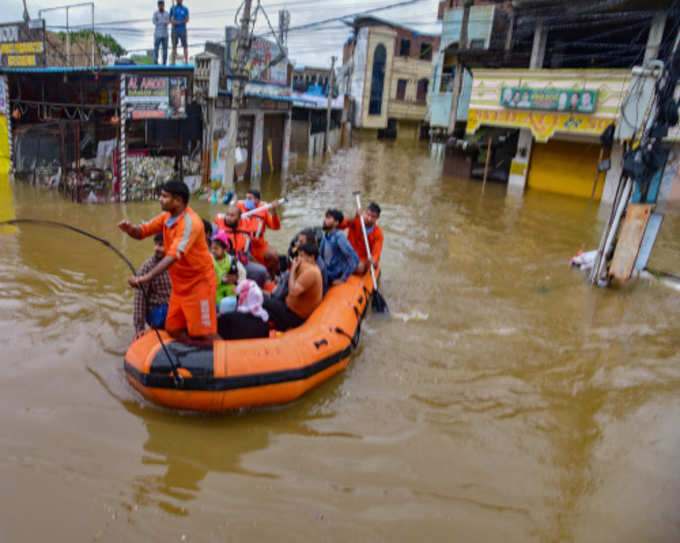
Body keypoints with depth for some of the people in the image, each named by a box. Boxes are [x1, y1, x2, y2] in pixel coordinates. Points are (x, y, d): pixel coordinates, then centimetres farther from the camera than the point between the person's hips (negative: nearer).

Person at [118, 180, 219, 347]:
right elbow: (142, 231, 6)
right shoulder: (167, 217, 4)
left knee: (205, 336, -6)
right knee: (173, 330, 12)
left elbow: (174, 255, -34)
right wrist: (130, 228, -18)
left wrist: (147, 277, -44)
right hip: (180, 284, 9)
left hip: (199, 283, -9)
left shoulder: (190, 222, -23)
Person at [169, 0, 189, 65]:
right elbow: (170, 19, 8)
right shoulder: (173, 8, 8)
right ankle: (173, 62, 3)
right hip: (174, 30, 2)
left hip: (183, 30, -1)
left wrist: (178, 22, -16)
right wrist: (172, 22, -15)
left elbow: (187, 20, -6)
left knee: (185, 45, -6)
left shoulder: (185, 9, 3)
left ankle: (186, 61, -6)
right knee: (174, 46, 1)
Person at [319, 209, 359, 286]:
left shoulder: (339, 238, -19)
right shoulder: (325, 237, 3)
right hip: (326, 274, 7)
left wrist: (343, 279, -19)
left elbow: (355, 259, -23)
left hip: (335, 278, -7)